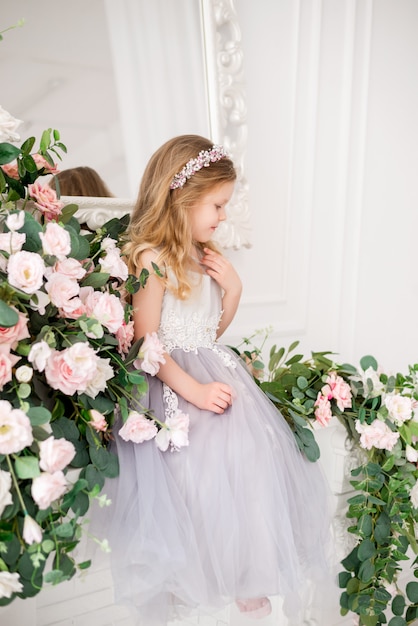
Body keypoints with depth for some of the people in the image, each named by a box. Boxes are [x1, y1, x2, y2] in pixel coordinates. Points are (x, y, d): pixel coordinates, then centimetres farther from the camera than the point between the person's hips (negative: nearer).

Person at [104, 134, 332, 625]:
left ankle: (242, 573, 21)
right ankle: (183, 580, 20)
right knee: (192, 473, -10)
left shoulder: (205, 256, 11)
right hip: (171, 383, -7)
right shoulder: (151, 259, -14)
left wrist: (233, 287, 2)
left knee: (248, 458, -1)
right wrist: (191, 388, -21)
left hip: (216, 372, 8)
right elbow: (145, 343, -17)